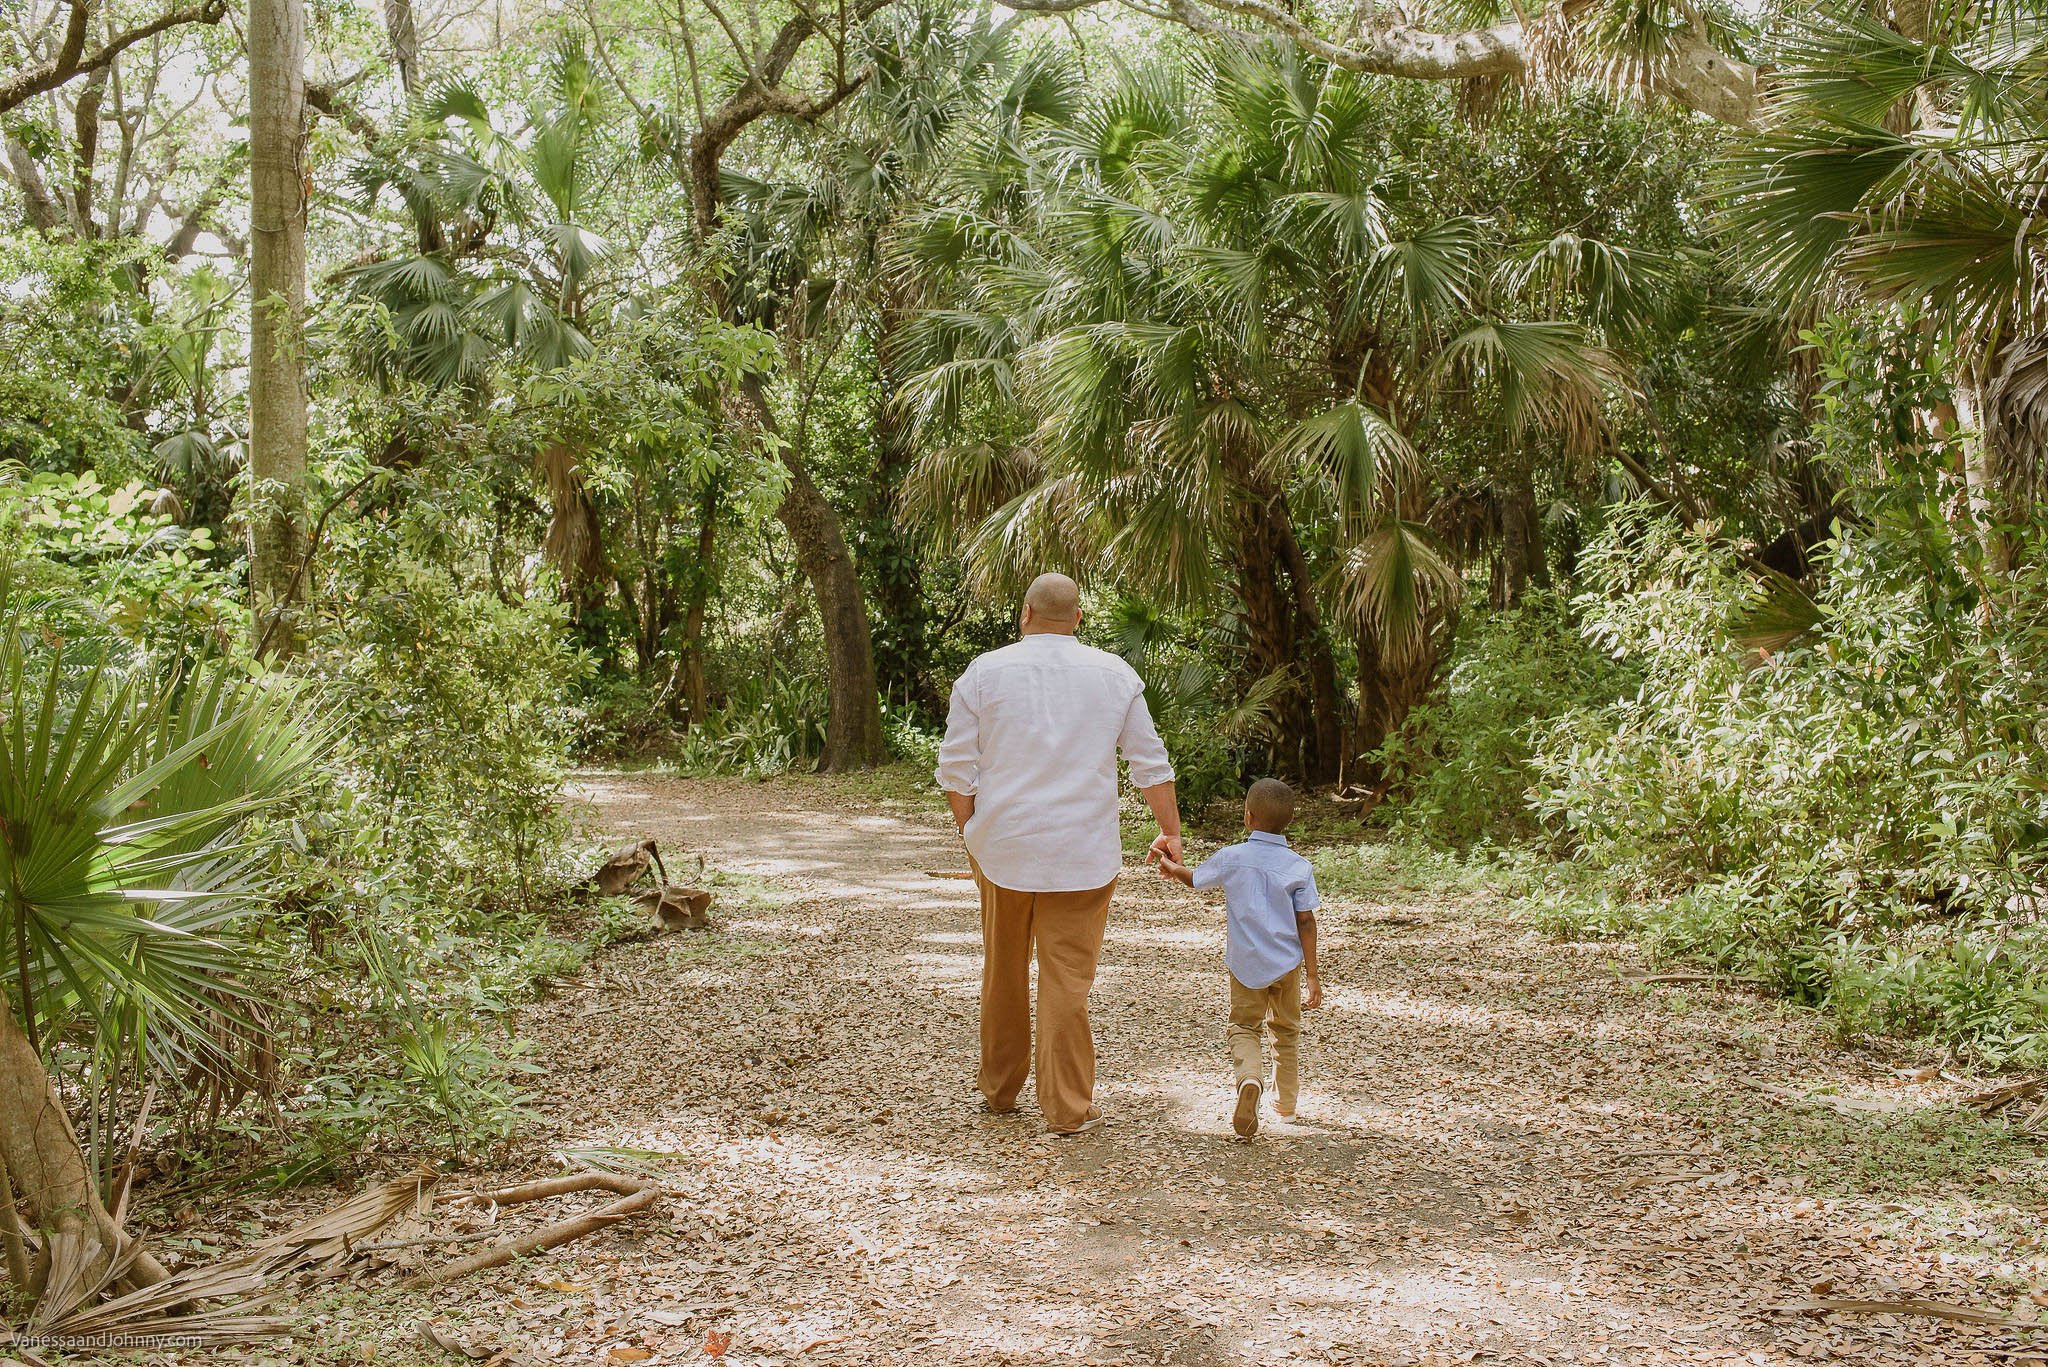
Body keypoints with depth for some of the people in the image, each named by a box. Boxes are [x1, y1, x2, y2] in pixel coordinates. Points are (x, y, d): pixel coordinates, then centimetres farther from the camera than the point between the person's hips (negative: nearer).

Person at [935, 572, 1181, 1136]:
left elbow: (955, 769, 0)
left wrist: (971, 833, 11)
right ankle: (1068, 1107, 7)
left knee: (1003, 973, 15)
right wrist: (1171, 833, 17)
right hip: (1082, 852, -1)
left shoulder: (985, 672, 0)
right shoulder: (1116, 675, 3)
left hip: (1002, 848, 1)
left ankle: (999, 1089, 29)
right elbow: (1151, 763, 7)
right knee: (1067, 979, 3)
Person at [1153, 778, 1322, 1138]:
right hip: (1287, 962, 1)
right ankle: (1287, 1102, 29)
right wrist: (1312, 975, -2)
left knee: (1244, 1027, 8)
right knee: (1286, 1030, 19)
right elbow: (1305, 922, -7)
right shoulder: (1299, 867, -6)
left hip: (1246, 964, -1)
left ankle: (1250, 1077, -22)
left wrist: (1172, 867, 35)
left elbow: (1194, 878, 13)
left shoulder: (1231, 858, -6)